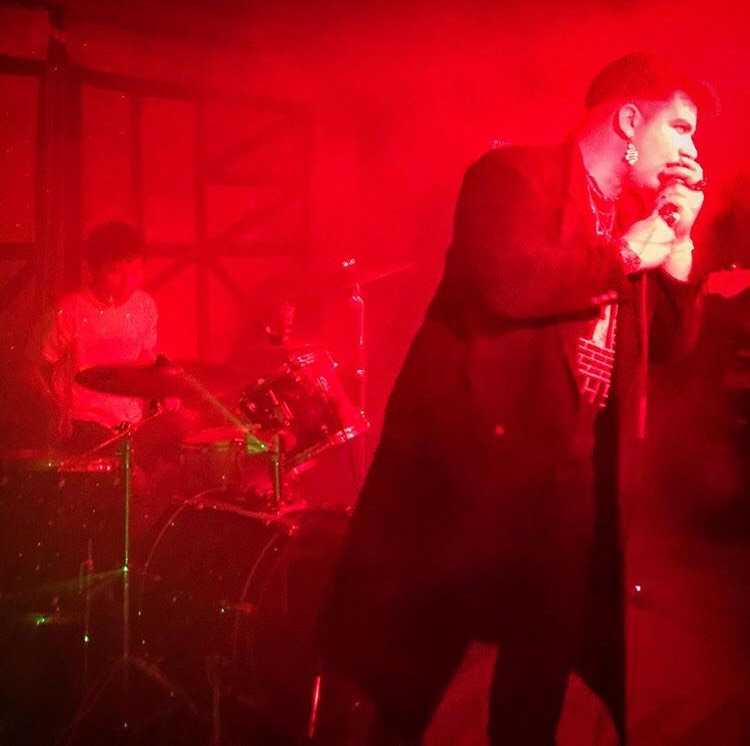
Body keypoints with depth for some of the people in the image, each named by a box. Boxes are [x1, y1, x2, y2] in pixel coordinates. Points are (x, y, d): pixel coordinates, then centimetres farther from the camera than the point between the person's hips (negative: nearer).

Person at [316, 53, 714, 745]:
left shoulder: (632, 216, 15)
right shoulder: (515, 174, -9)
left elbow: (672, 346, 12)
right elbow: (510, 283, -28)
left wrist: (677, 242, 0)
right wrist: (627, 255, -14)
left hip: (562, 474, 8)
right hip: (473, 458, -7)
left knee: (539, 685, 17)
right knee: (413, 676, 6)